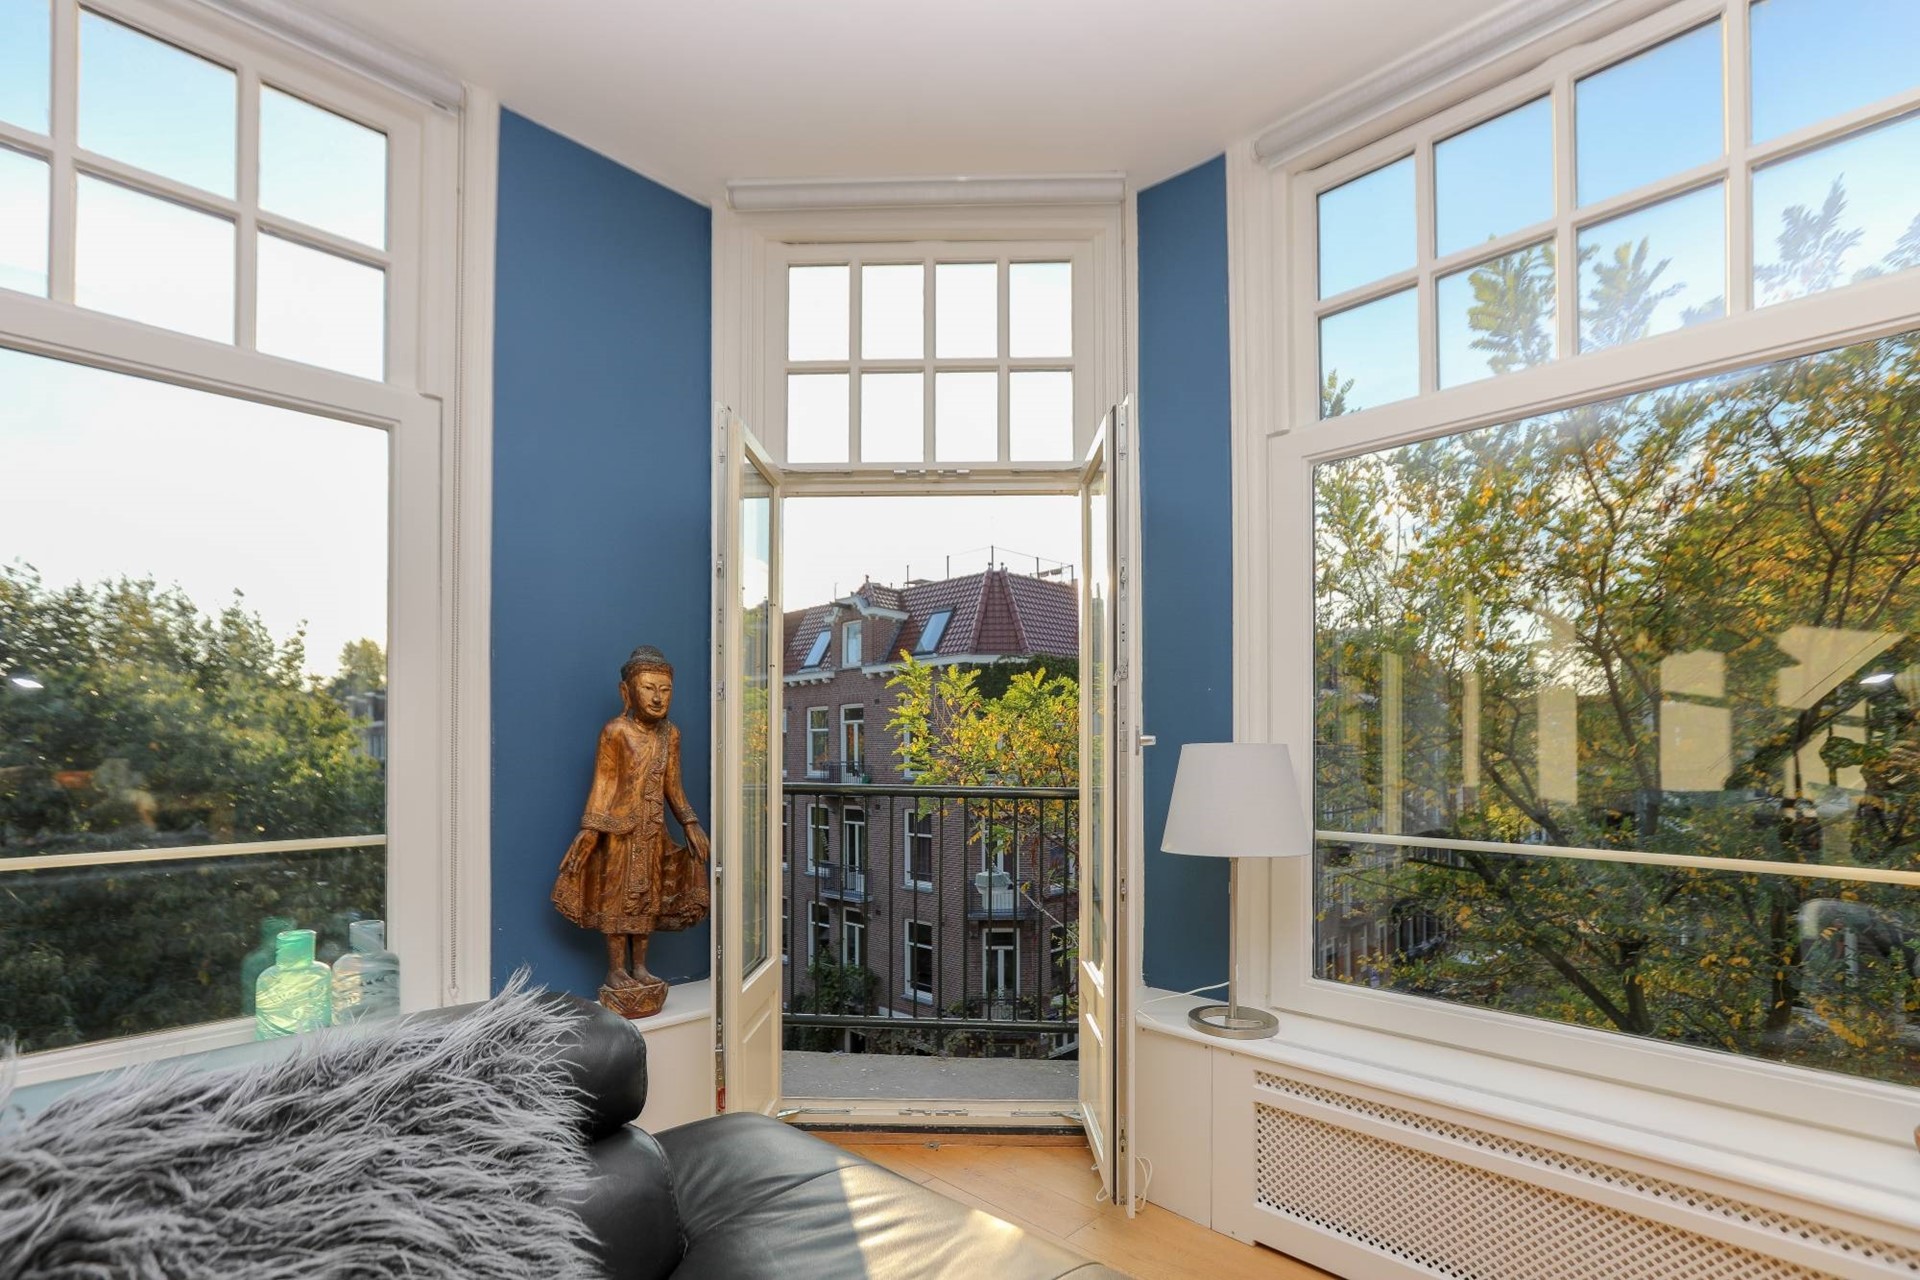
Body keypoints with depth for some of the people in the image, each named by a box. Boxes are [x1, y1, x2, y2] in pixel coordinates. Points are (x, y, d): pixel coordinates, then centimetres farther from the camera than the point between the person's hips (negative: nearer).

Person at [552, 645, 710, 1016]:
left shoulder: (670, 734, 4)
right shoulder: (615, 731, -12)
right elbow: (602, 784, -10)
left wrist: (690, 824, 5)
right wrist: (589, 830, -15)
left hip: (654, 830, 5)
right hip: (620, 827, -5)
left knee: (648, 897, 12)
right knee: (617, 897, 3)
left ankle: (639, 966, 24)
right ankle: (616, 971, 15)